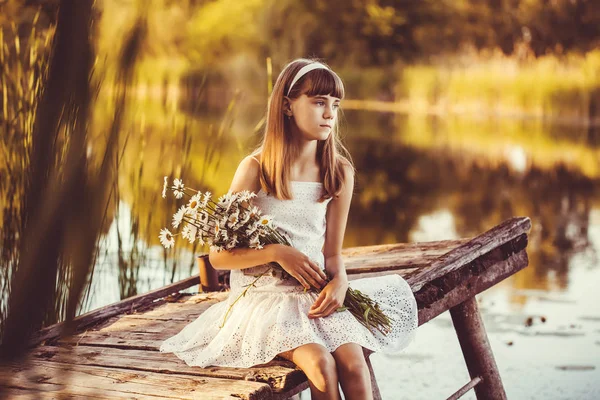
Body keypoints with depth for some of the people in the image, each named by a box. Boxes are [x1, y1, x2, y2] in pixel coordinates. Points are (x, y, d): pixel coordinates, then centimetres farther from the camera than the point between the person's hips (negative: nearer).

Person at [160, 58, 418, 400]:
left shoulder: (340, 172, 4)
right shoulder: (256, 169, -6)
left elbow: (333, 252, 8)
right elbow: (218, 256, -5)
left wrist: (339, 281, -15)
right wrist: (276, 252, -20)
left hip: (317, 294, 3)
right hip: (264, 295, -3)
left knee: (353, 363, -26)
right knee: (321, 363, -29)